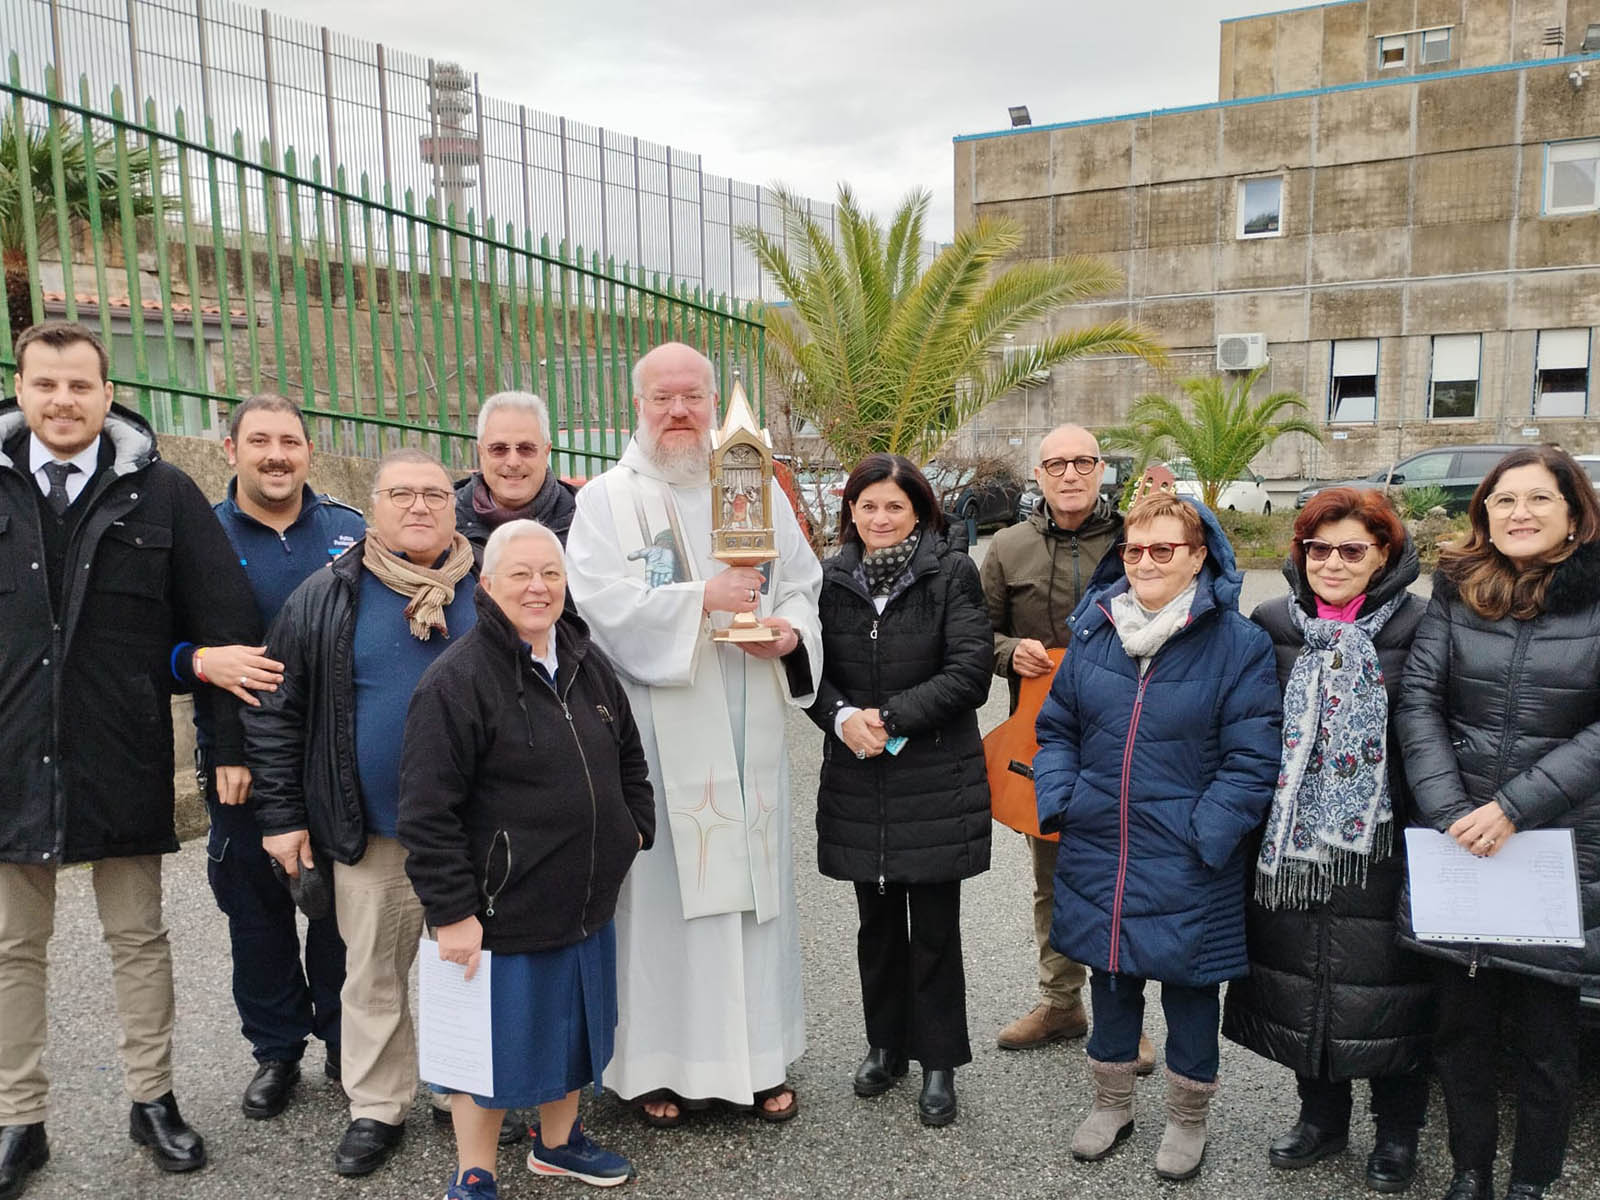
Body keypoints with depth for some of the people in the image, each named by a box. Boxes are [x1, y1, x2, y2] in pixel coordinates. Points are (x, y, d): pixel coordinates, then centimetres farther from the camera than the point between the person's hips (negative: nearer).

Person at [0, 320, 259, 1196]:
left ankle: (151, 1100, 27)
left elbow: (225, 624, -4)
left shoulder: (161, 493, -3)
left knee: (139, 939, 12)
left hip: (124, 762, -1)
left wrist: (232, 742, -6)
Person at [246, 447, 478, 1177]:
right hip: (371, 831, 0)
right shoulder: (327, 598, -2)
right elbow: (276, 711, 0)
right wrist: (281, 815, -2)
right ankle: (376, 1109, 30)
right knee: (374, 974, 12)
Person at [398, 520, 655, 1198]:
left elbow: (629, 758, 20)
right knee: (498, 1039, 9)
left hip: (587, 905, 7)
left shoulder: (586, 664, 5)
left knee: (573, 1027, 22)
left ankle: (557, 1142, 45)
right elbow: (427, 812, -19)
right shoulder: (457, 680, -18)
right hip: (503, 913, -7)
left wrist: (635, 829, 12)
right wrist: (452, 912, -19)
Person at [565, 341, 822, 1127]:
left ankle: (761, 1056, 23)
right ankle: (659, 1061, 17)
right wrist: (704, 600, -21)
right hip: (659, 731, -3)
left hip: (749, 730, 4)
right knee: (662, 885, 1)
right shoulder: (608, 499, 0)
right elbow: (600, 598, -14)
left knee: (755, 880, 9)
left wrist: (791, 630, -9)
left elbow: (803, 584, 13)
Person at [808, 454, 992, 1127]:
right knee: (877, 923, 16)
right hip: (858, 779, 3)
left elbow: (969, 673, -13)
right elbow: (813, 669, 5)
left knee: (934, 929, 6)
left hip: (936, 777, -3)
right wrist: (842, 717, -14)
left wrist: (891, 717, -17)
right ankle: (886, 1042, 35)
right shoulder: (833, 579, 4)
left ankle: (939, 1062, 23)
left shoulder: (952, 573, -6)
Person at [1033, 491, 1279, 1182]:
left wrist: (1203, 835, -17)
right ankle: (1111, 1104, 40)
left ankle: (1187, 1120, 36)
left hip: (1187, 867, -4)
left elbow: (1250, 758, -11)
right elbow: (1057, 728, 11)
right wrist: (1057, 801, -2)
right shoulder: (1095, 629, 2)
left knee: (1188, 987, 13)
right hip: (1097, 852, 4)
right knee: (1109, 978, 18)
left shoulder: (1237, 644, -10)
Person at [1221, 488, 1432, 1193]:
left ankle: (1397, 1132, 30)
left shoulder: (1416, 626, -5)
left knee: (1384, 987, 8)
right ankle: (1321, 1115, 34)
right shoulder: (1272, 625, 3)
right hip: (1290, 843, 3)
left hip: (1380, 845, -3)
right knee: (1301, 981, 14)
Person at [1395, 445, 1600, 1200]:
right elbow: (1419, 700, -2)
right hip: (1454, 846, 2)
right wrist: (1450, 812, -11)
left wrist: (1513, 809, -15)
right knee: (1462, 1021, 12)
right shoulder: (1458, 590, 3)